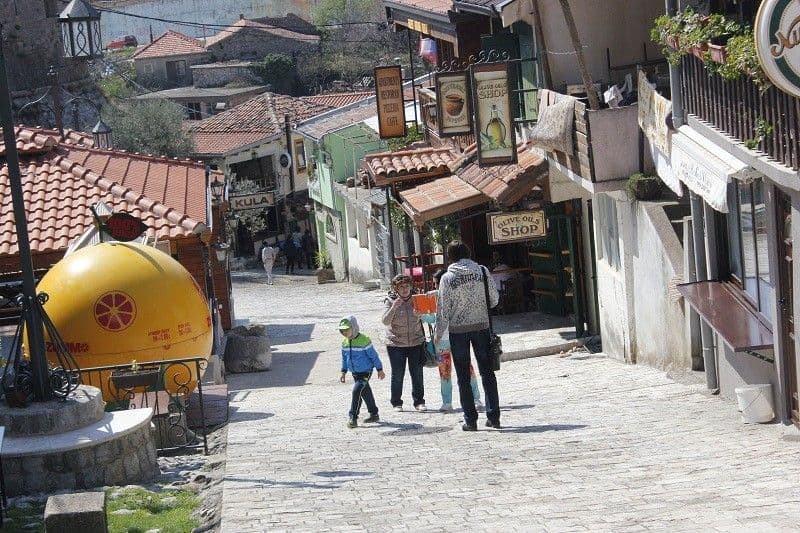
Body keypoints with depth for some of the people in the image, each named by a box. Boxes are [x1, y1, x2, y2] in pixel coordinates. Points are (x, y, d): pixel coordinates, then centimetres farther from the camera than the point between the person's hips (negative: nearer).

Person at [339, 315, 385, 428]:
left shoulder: (363, 340, -17)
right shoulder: (345, 342, 3)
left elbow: (373, 355, -10)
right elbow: (344, 358, 17)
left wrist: (380, 369, -6)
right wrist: (343, 372, 17)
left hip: (365, 372, -7)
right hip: (355, 373, 7)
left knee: (357, 391, -20)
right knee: (365, 393, 17)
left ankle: (353, 417, -19)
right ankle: (374, 414, 30)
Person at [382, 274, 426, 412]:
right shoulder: (391, 301, -5)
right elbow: (385, 322, -15)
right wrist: (393, 308, -26)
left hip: (416, 343, 2)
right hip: (396, 344, -2)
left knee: (417, 374, 4)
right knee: (397, 375, 2)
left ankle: (419, 401, 14)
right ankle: (396, 403, 12)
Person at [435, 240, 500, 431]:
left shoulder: (448, 278, -9)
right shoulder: (482, 272, -3)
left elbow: (443, 308, -7)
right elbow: (494, 299, 1)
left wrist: (438, 334, 3)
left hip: (458, 329, -2)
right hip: (481, 326, 2)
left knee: (463, 376, 5)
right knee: (487, 372, 11)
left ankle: (470, 419, 3)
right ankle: (493, 416, 9)